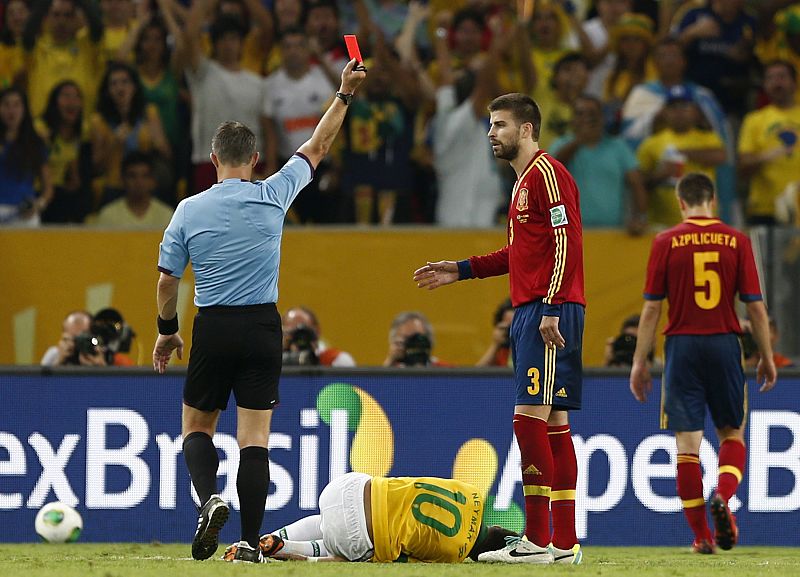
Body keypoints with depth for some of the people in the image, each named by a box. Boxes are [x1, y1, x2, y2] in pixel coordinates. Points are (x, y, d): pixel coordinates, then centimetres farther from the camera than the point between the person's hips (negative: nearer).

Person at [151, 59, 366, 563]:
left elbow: (168, 279, 3)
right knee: (254, 437, 0)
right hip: (263, 328, 0)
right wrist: (345, 94, 19)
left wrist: (167, 332, 17)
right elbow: (317, 148, 10)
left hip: (212, 330, 0)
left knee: (197, 426, 14)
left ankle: (210, 497, -14)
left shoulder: (190, 210, -3)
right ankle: (250, 541, -6)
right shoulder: (273, 196, -3)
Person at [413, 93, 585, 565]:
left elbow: (567, 243, -17)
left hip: (549, 311, -10)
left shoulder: (547, 173, -9)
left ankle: (537, 540, -14)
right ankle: (564, 542, 10)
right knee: (552, 424, 9)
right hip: (529, 312, 10)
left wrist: (551, 308, -23)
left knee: (530, 417, -13)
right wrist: (462, 270, 26)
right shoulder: (525, 180, 22)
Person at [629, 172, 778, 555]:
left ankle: (702, 536, 0)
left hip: (682, 345, -1)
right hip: (725, 344, 1)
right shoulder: (737, 241, 2)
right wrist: (767, 358, 9)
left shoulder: (666, 243, 0)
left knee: (687, 442, 2)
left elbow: (652, 307, -1)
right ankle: (723, 497, -13)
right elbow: (755, 306, 1)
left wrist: (640, 361, 4)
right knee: (732, 433, 15)